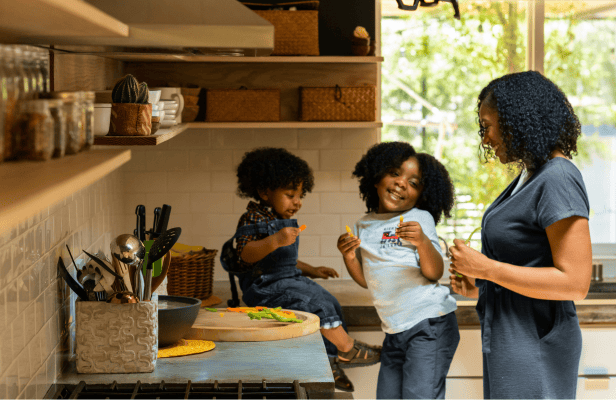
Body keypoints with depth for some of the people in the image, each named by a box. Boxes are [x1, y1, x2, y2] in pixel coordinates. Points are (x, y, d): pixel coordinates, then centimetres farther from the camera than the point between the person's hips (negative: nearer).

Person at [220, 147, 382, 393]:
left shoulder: (283, 222, 18)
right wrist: (275, 241, -39)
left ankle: (327, 360, 0)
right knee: (316, 303, -22)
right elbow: (245, 255, -27)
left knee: (330, 305, 0)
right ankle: (346, 349, -11)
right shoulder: (253, 220, -13)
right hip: (267, 287, -10)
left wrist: (310, 270, 22)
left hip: (289, 280, 10)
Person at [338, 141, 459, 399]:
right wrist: (349, 257, -2)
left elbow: (434, 273, -14)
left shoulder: (420, 219, -5)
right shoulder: (364, 226, 12)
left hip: (429, 324, -6)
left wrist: (422, 241, -31)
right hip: (394, 330, 6)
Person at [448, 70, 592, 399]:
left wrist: (485, 268, -21)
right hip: (508, 340, 10)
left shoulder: (558, 181, -18)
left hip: (534, 347, -10)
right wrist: (479, 288, 7)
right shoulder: (529, 177, 13)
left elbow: (575, 283, -24)